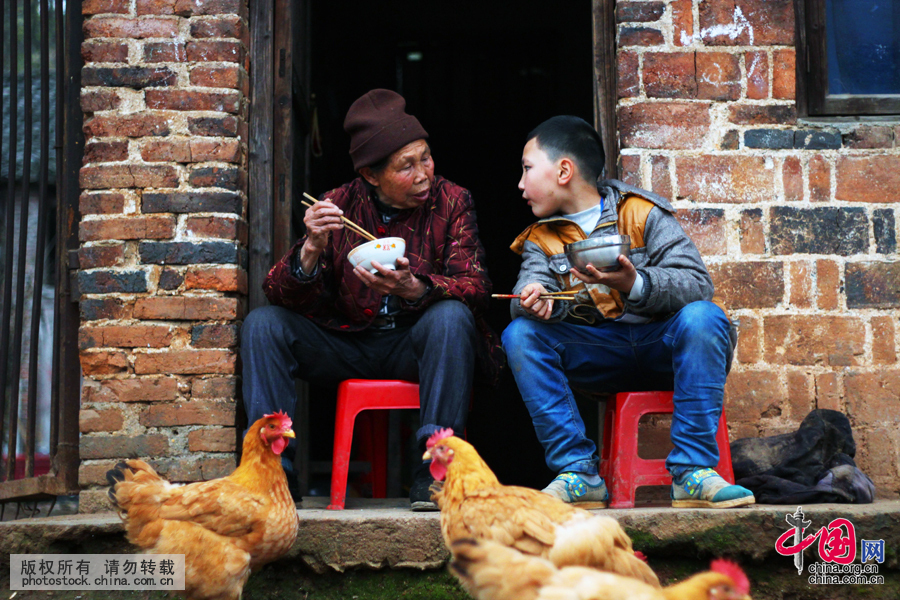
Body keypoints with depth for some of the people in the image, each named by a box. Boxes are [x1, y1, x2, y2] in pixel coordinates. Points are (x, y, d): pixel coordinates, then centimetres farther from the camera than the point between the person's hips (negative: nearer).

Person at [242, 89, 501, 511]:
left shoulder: (450, 202, -3)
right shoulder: (337, 207, -2)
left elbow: (476, 286, -15)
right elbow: (281, 295, -7)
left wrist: (414, 288, -35)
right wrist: (311, 250, -30)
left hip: (415, 344, -2)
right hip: (346, 345, 2)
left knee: (451, 316, -33)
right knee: (262, 324, -17)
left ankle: (434, 471, -30)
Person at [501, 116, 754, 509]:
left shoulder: (642, 214, 0)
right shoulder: (541, 238, 14)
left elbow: (698, 286, -13)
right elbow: (531, 286, -6)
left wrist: (636, 284, -31)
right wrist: (534, 301, -31)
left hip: (663, 344, -3)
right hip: (594, 353, 3)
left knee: (703, 317, -33)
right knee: (519, 333, -19)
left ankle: (693, 472, -30)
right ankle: (578, 473, -22)